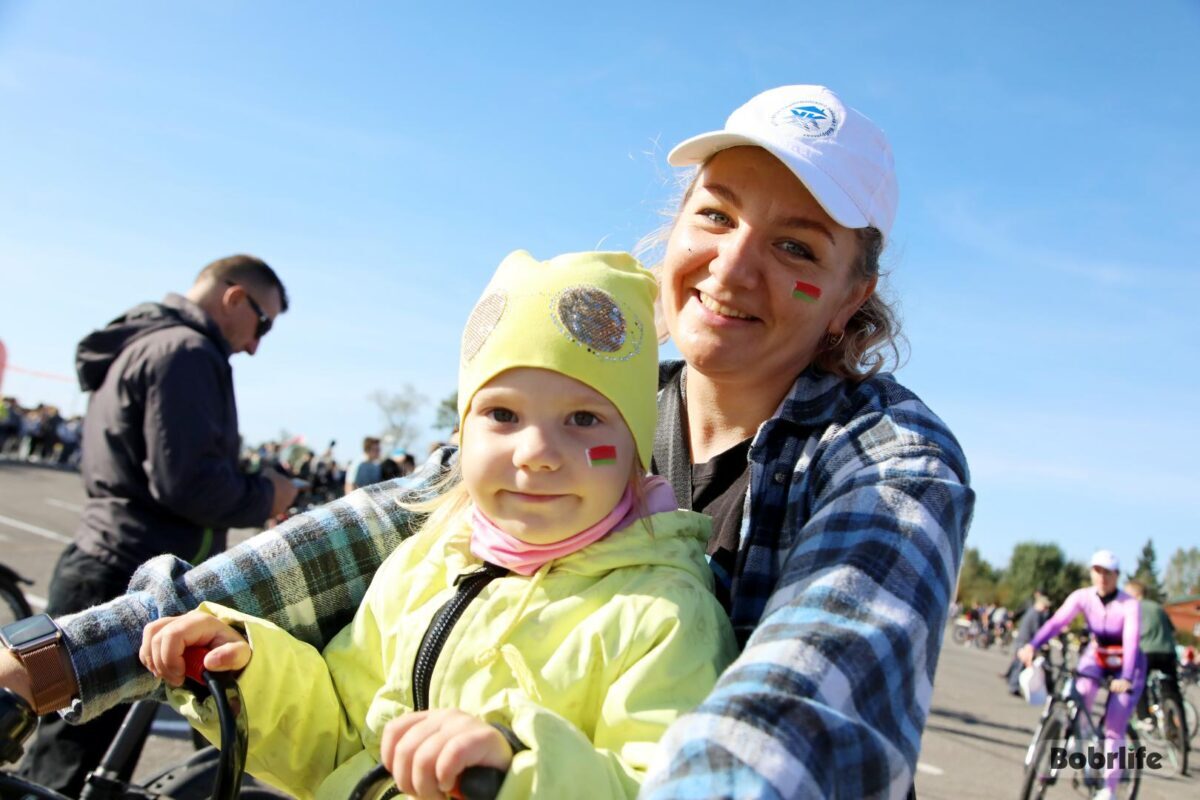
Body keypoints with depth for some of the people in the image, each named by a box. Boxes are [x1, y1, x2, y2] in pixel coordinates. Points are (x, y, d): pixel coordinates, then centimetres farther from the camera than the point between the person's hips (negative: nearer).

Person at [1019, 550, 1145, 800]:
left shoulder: (1129, 604, -25)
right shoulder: (1082, 597, -17)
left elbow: (1131, 642, -35)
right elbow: (1057, 622, -29)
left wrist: (1125, 678, -49)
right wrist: (1032, 645, -45)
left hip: (1125, 663, -3)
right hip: (1096, 655, 3)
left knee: (1114, 726, -8)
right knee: (1081, 692, -29)